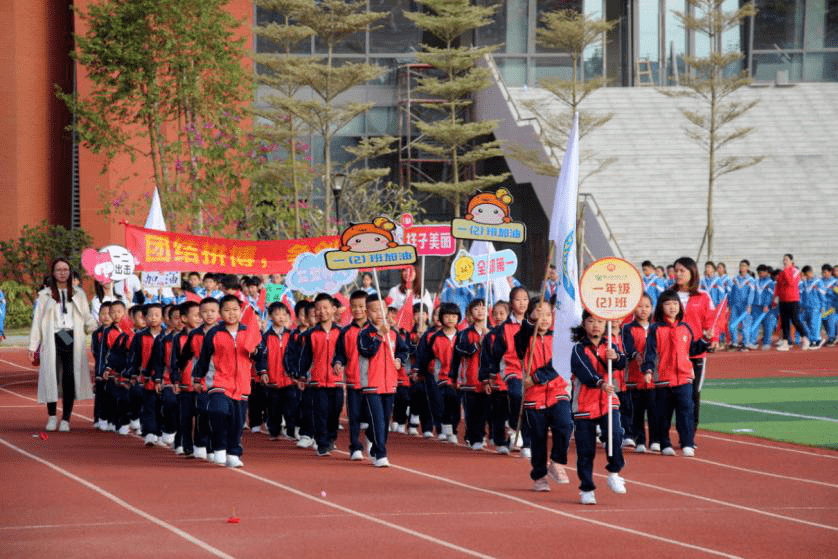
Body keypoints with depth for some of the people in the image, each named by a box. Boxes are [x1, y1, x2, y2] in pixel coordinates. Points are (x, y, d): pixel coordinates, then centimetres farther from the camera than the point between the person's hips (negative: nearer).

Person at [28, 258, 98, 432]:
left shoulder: (78, 294, 17)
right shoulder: (44, 295, 12)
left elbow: (87, 320, 18)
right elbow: (37, 321, 9)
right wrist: (33, 347, 4)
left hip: (72, 341, 1)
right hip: (52, 341, -1)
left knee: (70, 378, -7)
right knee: (51, 377, -8)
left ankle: (66, 419, 0)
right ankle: (52, 416, 7)